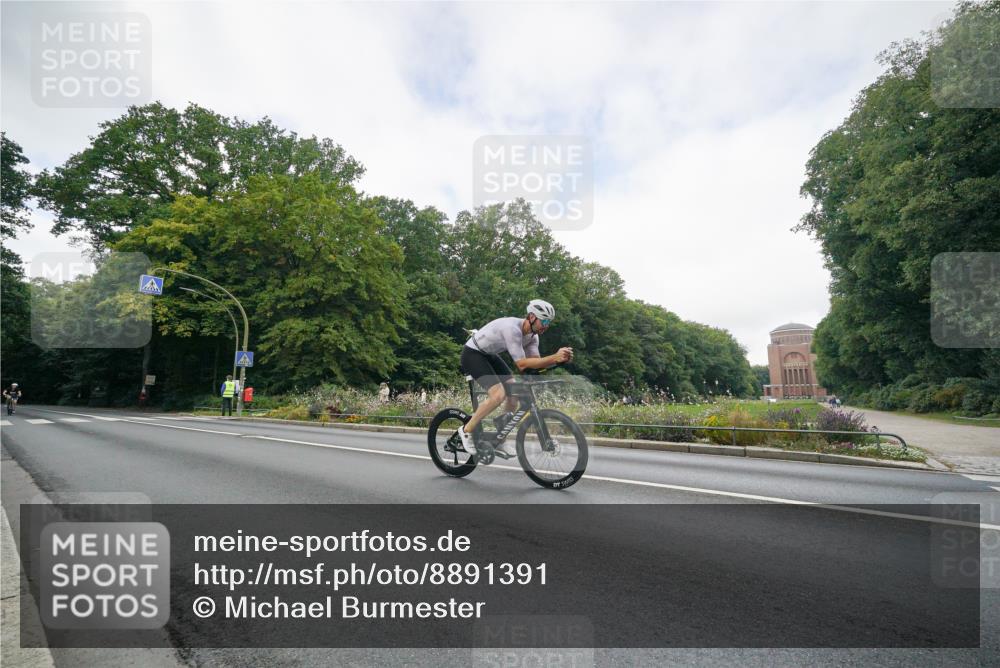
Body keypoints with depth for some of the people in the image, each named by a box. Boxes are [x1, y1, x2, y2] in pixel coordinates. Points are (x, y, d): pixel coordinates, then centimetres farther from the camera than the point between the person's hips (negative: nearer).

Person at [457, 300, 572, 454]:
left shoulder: (532, 334, -5)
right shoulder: (512, 328, -32)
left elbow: (536, 362, -8)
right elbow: (522, 364, -35)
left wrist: (559, 358, -24)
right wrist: (554, 358, -39)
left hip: (489, 355, 9)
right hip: (472, 353, -9)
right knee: (498, 395, -23)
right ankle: (466, 430, -5)